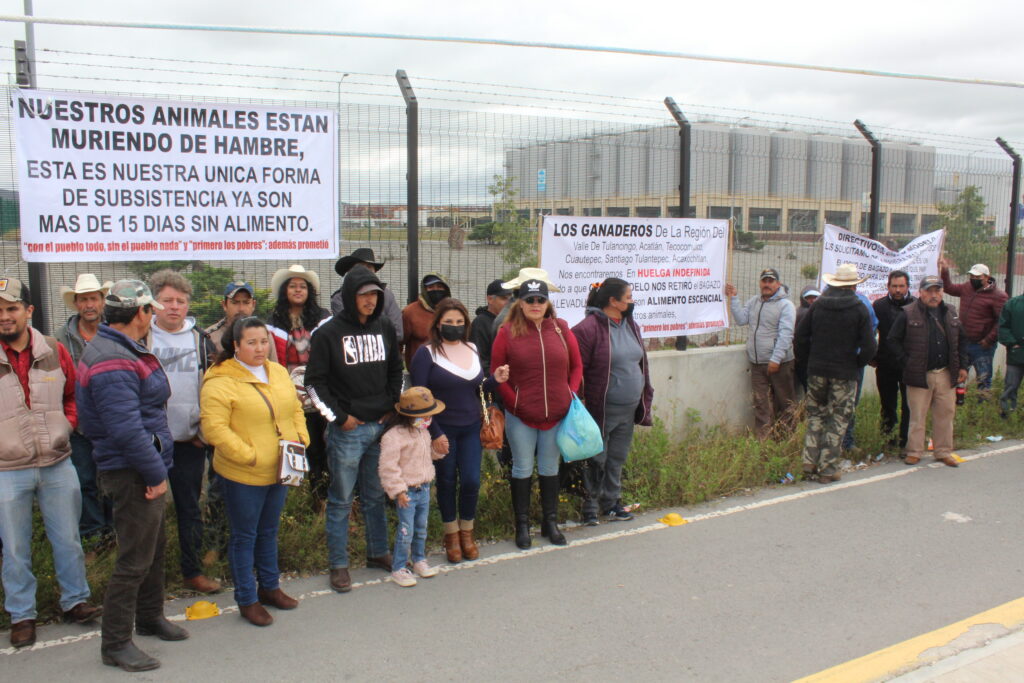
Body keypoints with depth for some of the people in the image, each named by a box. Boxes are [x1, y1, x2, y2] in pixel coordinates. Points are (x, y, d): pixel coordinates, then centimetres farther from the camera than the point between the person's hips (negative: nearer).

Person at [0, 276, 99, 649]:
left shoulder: (54, 351, -1)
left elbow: (74, 394, 14)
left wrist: (67, 424, -1)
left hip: (58, 464, 2)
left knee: (68, 539, 13)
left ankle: (75, 600, 30)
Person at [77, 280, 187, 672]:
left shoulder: (119, 350, 12)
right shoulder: (113, 363, -24)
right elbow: (126, 429, -29)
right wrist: (155, 473, -20)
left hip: (145, 469, 11)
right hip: (132, 475, -11)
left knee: (154, 547, 22)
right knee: (135, 559, -2)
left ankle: (149, 618, 39)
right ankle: (115, 644, 10)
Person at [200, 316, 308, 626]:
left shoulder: (278, 372, 7)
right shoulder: (220, 380, -16)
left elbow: (296, 409, 16)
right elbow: (214, 428, -21)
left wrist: (300, 439, 0)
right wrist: (250, 457, -22)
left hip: (279, 471, 7)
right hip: (243, 475, -6)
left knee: (269, 531, 21)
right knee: (244, 536, 8)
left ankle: (269, 586, 38)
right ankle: (247, 600, 22)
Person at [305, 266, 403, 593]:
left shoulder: (385, 328, 6)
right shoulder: (329, 332, -7)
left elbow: (396, 372, 18)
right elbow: (314, 382, -6)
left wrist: (394, 407, 7)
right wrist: (338, 417, -9)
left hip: (382, 426, 4)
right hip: (347, 430, -4)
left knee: (376, 495, 16)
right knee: (341, 500, 5)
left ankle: (378, 552, 31)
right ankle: (338, 565, 16)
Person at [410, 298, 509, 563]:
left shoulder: (472, 350, 8)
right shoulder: (426, 353, -8)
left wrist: (495, 380, -4)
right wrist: (434, 433, -14)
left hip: (471, 428, 4)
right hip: (442, 429, -4)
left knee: (471, 481, 1)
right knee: (447, 482, 7)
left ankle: (467, 532, 23)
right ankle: (451, 534, 26)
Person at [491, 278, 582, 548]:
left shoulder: (561, 329, 2)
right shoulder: (508, 332, -6)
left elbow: (576, 366, 10)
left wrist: (571, 394, 0)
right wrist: (513, 401, -9)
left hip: (556, 414, 3)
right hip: (520, 416, -2)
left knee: (550, 469, 16)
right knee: (523, 470, 9)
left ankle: (550, 523, 30)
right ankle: (522, 525, 23)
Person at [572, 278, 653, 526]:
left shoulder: (631, 325, 9)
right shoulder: (589, 328, -17)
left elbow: (641, 364, 16)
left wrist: (646, 398, 16)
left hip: (628, 409, 7)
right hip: (602, 410, -7)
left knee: (617, 459, 17)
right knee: (597, 460, 4)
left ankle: (611, 504, 31)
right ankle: (590, 507, 19)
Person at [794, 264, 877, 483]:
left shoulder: (818, 305, 3)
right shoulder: (859, 309, -6)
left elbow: (800, 338, 4)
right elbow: (869, 347, -10)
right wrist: (857, 364, 6)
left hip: (817, 370, 3)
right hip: (844, 374, -3)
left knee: (815, 415, 16)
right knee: (838, 420, 4)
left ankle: (810, 462, 10)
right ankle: (828, 469, 6)